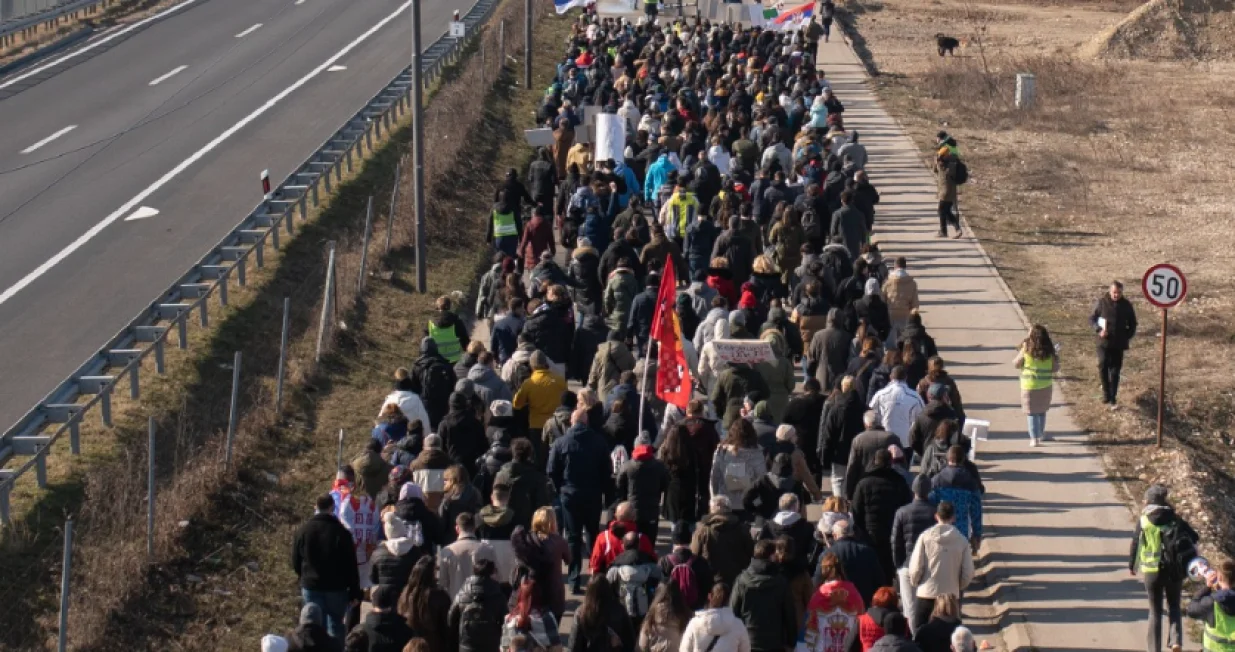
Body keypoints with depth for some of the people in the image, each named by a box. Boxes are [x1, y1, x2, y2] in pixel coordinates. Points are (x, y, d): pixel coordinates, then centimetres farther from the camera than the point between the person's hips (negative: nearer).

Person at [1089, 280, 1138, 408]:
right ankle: (1106, 393, -4)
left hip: (1119, 344, 1)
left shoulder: (1126, 305, 3)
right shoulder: (1101, 303, -3)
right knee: (1103, 366, -16)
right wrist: (1098, 330, -12)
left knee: (1115, 371, 4)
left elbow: (1132, 323, 14)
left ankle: (1112, 398, 12)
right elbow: (1092, 318, 5)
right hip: (1104, 342, -1)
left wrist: (1128, 336, 0)